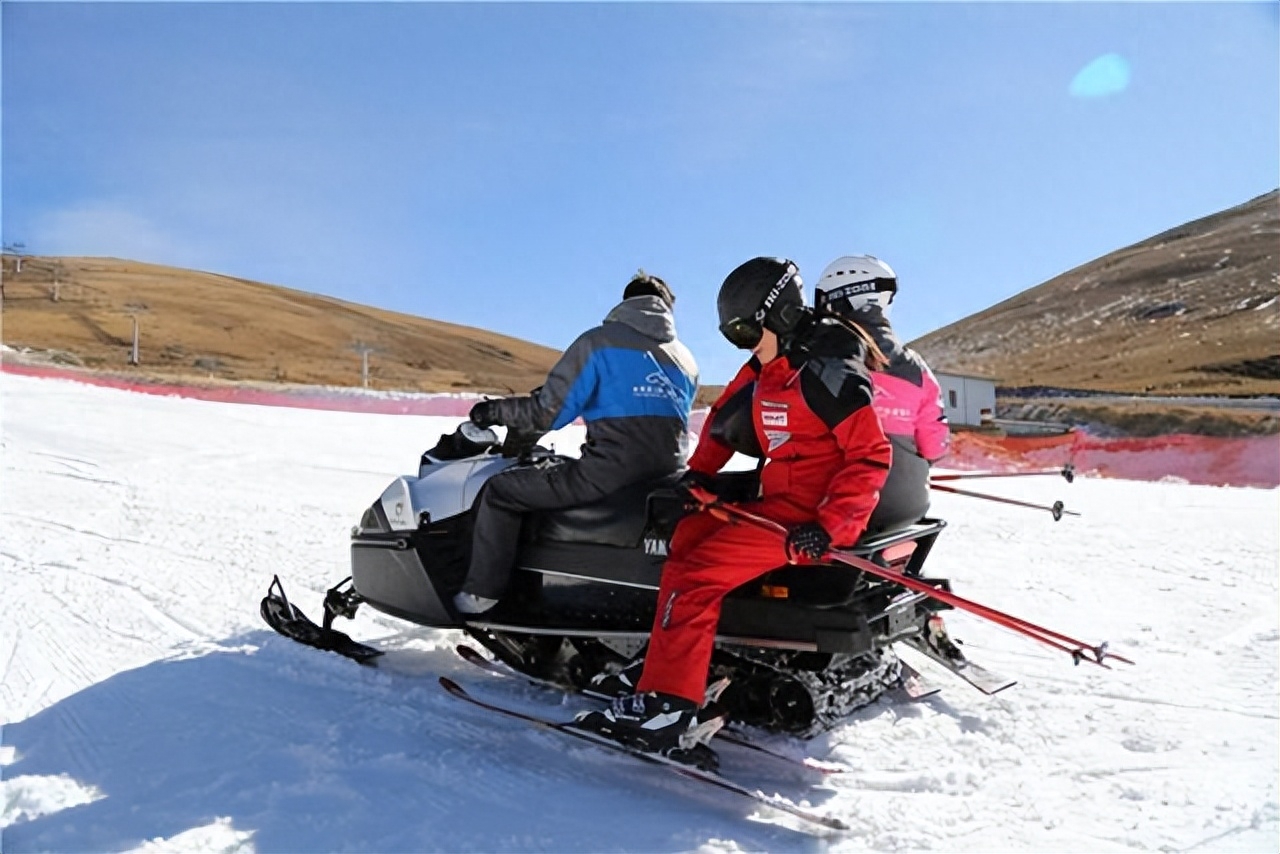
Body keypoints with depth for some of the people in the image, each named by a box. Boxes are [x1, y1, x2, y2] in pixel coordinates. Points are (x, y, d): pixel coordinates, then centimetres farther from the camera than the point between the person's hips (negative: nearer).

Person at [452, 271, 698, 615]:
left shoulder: (599, 341, 0)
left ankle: (480, 593, 5)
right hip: (668, 478, 7)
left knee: (499, 490, 7)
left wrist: (494, 411, 13)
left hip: (611, 470, -7)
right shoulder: (687, 360, 18)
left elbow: (547, 413, -4)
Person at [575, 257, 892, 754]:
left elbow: (872, 456, -20)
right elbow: (726, 415, 24)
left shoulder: (827, 372, -17)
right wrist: (698, 472, 13)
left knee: (695, 573, -18)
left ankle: (666, 707, -14)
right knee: (684, 537, 3)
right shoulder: (766, 369, 10)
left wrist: (828, 527, -25)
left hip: (808, 520, -10)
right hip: (776, 498, 10)